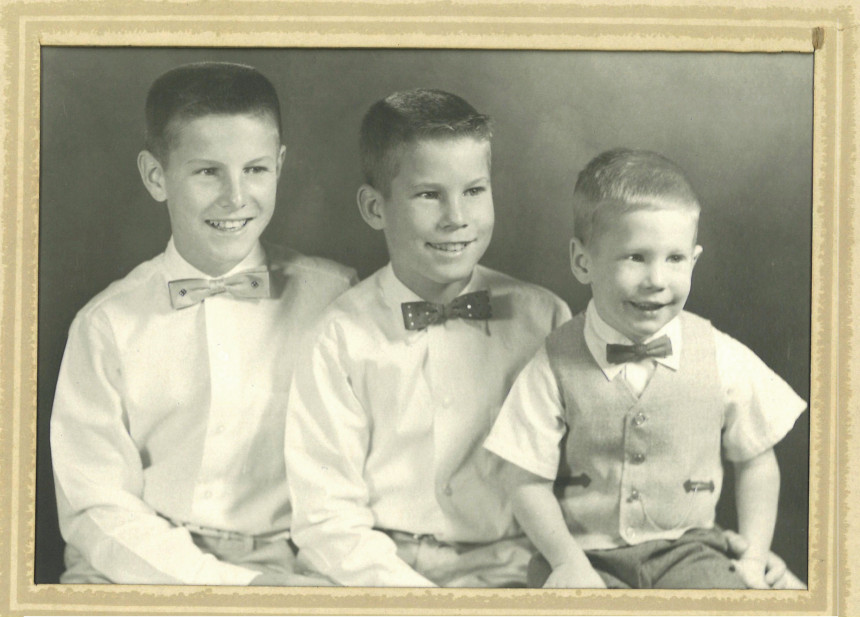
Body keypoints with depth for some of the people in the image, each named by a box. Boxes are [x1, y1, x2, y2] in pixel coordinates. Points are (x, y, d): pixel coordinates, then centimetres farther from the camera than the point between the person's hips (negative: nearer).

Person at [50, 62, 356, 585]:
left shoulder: (333, 296, 4)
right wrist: (239, 583, -13)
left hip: (287, 566, 0)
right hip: (140, 570, 0)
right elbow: (97, 509, -2)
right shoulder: (107, 325, 2)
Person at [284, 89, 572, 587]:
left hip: (507, 571, 1)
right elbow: (325, 519, -4)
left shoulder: (543, 318, 6)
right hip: (381, 570, -1)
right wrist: (416, 595, -16)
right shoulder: (338, 336, 0)